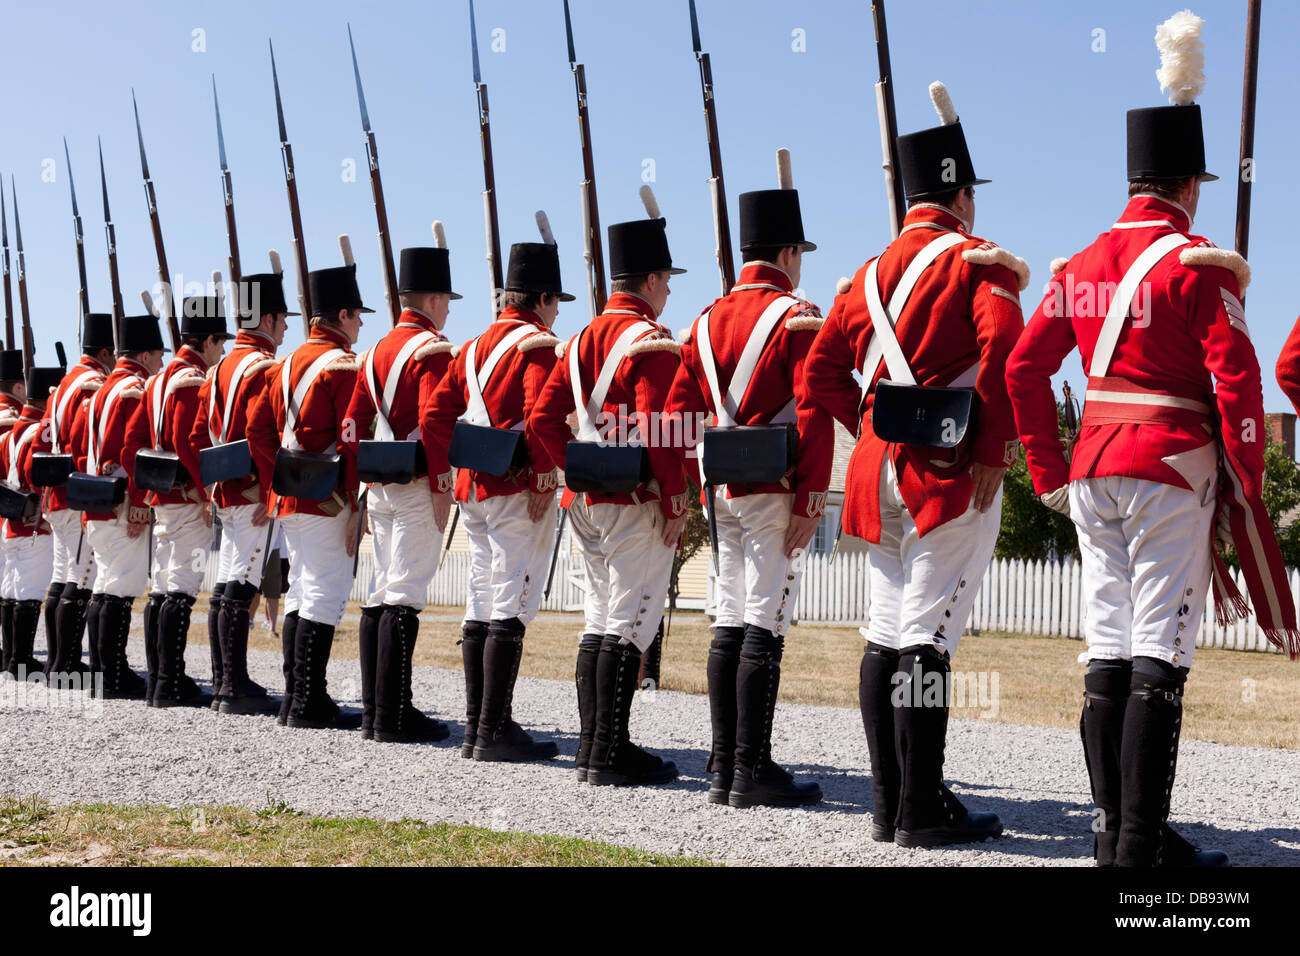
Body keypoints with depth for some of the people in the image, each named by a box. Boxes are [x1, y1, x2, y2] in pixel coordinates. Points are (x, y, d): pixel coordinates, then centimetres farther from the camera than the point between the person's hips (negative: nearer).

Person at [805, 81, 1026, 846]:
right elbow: (1004, 353, -20)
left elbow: (821, 372, 14)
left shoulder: (873, 273, 15)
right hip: (953, 472, -6)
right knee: (928, 634, -7)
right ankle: (923, 810, -2)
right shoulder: (979, 262, -5)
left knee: (888, 632, 10)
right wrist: (995, 452, -15)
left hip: (883, 470, 7)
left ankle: (890, 804, 16)